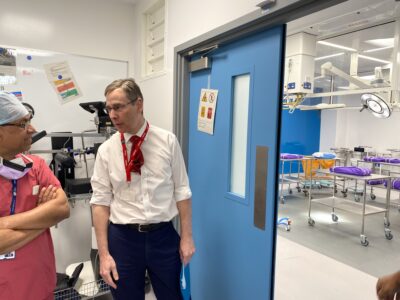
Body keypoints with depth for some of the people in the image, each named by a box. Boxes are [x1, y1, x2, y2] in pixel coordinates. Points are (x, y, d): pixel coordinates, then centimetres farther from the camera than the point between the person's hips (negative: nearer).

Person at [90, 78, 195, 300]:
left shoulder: (168, 141, -5)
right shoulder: (106, 150, -4)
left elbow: (181, 190, -2)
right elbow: (100, 202, -3)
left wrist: (186, 236, -2)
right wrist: (104, 254, -5)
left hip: (164, 235, 0)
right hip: (123, 238, 1)